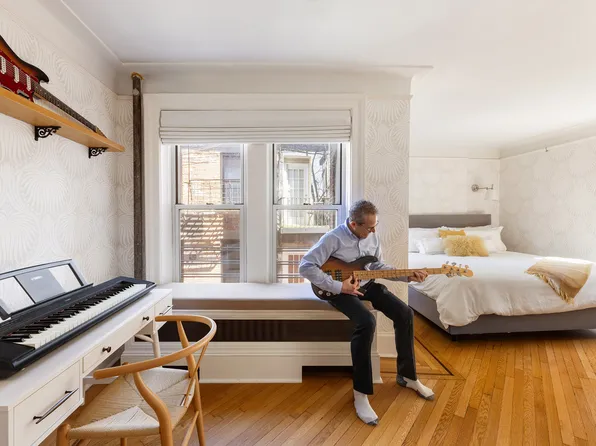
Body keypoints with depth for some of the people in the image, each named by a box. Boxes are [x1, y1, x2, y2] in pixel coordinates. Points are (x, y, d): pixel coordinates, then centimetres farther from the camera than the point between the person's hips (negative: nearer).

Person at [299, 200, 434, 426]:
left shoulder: (372, 237, -1)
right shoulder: (333, 238, -22)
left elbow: (378, 266, 10)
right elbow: (305, 266, -25)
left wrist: (407, 275, -3)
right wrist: (337, 286, -26)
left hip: (366, 284, 7)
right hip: (341, 289, -7)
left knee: (405, 313, -3)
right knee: (366, 322, -31)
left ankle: (407, 375, 18)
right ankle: (361, 393, -12)